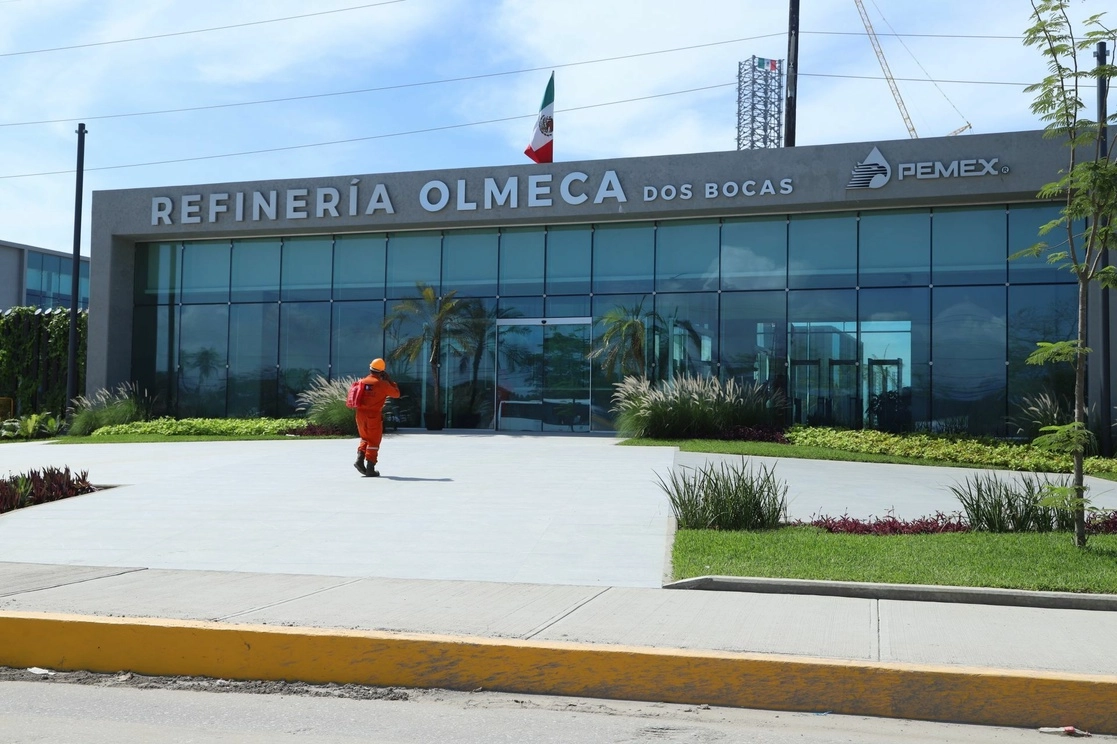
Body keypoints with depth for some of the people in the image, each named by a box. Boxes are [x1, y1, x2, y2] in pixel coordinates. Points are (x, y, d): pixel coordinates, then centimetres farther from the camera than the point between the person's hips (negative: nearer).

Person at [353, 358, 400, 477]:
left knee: (365, 438, 23)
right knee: (373, 442, 6)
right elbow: (396, 394, 1)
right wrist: (390, 380, 8)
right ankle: (370, 468, 4)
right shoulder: (383, 384, -10)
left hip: (361, 414, 4)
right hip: (374, 416, -4)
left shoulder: (362, 381, 3)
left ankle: (360, 459, 3)